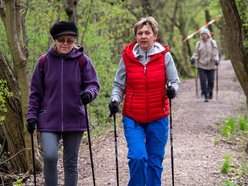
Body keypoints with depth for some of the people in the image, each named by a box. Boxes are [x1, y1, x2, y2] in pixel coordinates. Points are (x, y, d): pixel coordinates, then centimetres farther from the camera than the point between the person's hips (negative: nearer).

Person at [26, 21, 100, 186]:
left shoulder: (82, 61, -2)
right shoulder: (44, 62, 1)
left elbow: (94, 84, -2)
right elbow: (35, 92, 7)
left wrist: (89, 93, -24)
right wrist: (32, 116, 0)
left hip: (74, 120, 1)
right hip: (49, 121, 0)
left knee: (71, 163, 9)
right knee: (50, 156, -19)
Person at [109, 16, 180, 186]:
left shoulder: (164, 55, -3)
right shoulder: (127, 56, -2)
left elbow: (175, 81, 5)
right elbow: (119, 85, 7)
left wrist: (172, 89, -17)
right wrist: (115, 100, -11)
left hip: (158, 118, 1)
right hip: (133, 118, -1)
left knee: (155, 161, 6)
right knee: (138, 156, -15)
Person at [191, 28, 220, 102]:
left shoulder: (213, 42, 5)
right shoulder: (199, 43, 8)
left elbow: (215, 53, 0)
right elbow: (196, 53, 5)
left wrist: (216, 60, -17)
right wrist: (193, 58, -14)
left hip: (211, 65, 0)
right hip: (201, 65, 0)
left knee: (211, 80, 1)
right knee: (203, 80, -9)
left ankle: (210, 92, 29)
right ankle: (205, 96, -3)